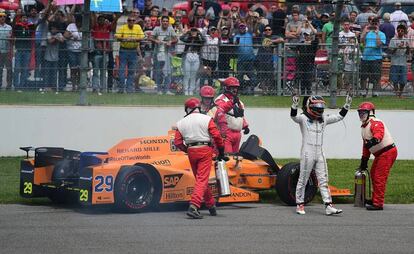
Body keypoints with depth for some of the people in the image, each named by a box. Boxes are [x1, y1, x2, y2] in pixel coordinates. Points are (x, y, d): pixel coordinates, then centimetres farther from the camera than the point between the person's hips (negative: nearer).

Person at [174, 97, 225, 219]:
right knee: (202, 179, -7)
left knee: (200, 178, 18)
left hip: (191, 152, 4)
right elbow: (216, 136, -6)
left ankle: (211, 205, 29)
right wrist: (221, 152, 5)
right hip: (205, 150, -4)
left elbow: (178, 142, 5)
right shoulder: (207, 119, -1)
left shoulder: (181, 123, 8)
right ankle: (193, 206, -22)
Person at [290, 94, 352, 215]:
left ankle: (328, 206, -1)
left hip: (319, 153, 6)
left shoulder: (324, 119, 11)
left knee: (323, 180, 2)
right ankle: (300, 205, 11)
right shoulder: (303, 118, -6)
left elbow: (339, 116, 18)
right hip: (307, 152, -5)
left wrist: (347, 105, 8)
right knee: (303, 180, 2)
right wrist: (294, 105, -43)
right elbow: (294, 116, -25)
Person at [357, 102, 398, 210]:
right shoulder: (364, 127, 18)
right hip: (379, 154, 10)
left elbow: (379, 134, -36)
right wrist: (364, 161, 25)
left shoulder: (376, 123, -15)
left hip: (387, 152, -10)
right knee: (373, 174, 18)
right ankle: (375, 200, 31)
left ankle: (378, 204, -10)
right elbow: (366, 145, 25)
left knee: (379, 177, -12)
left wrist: (374, 140, -55)